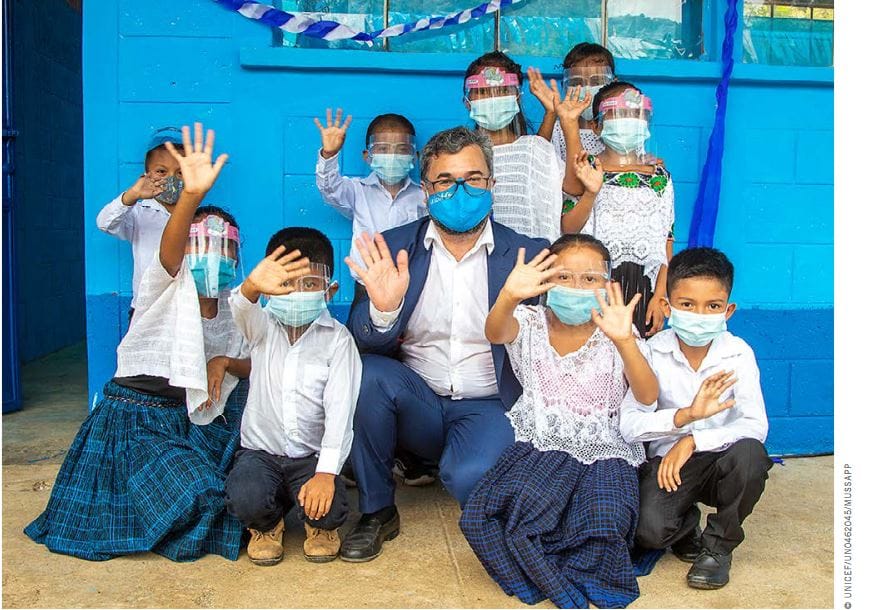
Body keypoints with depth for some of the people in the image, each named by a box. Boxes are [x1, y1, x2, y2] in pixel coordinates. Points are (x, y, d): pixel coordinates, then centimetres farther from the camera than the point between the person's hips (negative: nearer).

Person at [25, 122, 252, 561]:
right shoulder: (166, 286, -11)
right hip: (137, 416, -7)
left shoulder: (233, 310, 7)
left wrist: (226, 362, -13)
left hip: (191, 417, 7)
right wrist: (192, 194, -53)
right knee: (195, 494, -26)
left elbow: (255, 367, 10)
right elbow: (169, 249, -34)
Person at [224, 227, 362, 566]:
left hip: (311, 456, -1)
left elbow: (340, 408, -15)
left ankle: (321, 527, 13)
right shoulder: (262, 326, -1)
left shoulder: (337, 338, -6)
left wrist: (326, 472, -26)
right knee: (245, 499, -28)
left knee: (328, 508, -27)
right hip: (260, 451, 1)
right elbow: (241, 309, -27)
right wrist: (252, 287, -53)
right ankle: (267, 525, 10)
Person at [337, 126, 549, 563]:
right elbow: (365, 344, -5)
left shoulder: (526, 254, -1)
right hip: (416, 401, 2)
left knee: (470, 476, -31)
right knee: (369, 373, -28)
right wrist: (382, 310, -26)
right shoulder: (393, 249, 1)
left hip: (488, 407, -2)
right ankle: (376, 511, -6)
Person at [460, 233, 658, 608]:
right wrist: (508, 297, -48)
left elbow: (647, 396, -19)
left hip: (603, 451, -1)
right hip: (539, 446, 2)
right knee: (478, 517, -22)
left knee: (604, 526, -31)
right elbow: (496, 333, -23)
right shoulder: (531, 323, 3)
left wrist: (624, 341, -39)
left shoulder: (616, 334, -1)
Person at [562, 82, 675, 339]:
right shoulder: (587, 169, 2)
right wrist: (591, 193, -23)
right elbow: (568, 228, -7)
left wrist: (659, 296, -3)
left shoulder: (659, 175, 6)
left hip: (644, 288, 2)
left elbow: (666, 242, 4)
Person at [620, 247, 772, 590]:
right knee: (649, 530, -28)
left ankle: (718, 545, -5)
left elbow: (756, 426, -20)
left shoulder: (738, 354, -10)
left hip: (720, 461, 1)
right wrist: (684, 416, -37)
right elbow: (628, 425, -20)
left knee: (750, 452, -33)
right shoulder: (654, 352, -12)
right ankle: (686, 525, 13)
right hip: (669, 461, -1)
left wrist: (692, 441, -29)